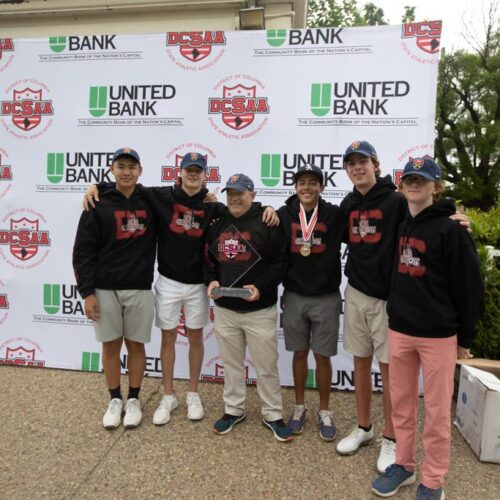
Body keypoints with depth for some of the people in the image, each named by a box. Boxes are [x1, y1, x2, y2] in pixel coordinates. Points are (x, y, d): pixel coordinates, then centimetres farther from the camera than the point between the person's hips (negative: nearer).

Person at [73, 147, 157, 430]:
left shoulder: (150, 202, 2)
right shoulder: (99, 204, -2)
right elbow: (83, 251, -3)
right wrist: (87, 292, -8)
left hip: (139, 289, 1)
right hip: (105, 289, -1)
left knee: (136, 344, 10)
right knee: (111, 345, 10)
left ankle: (134, 400, 27)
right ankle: (115, 400, 29)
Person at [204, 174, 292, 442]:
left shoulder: (267, 224, -7)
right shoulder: (218, 224, 9)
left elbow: (280, 262, -9)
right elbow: (208, 260, 14)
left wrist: (261, 286, -21)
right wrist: (211, 280, -5)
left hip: (260, 311, -4)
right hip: (224, 309, 5)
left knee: (267, 366, 7)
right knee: (231, 363, 18)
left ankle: (273, 415, 26)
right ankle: (233, 409, 35)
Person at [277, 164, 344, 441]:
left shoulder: (334, 214, -5)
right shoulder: (284, 215, 0)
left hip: (326, 298, -1)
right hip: (294, 296, 1)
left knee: (322, 356, 9)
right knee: (299, 353, 14)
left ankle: (324, 412, 28)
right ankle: (299, 407, 32)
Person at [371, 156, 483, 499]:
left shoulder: (450, 228, -10)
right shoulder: (398, 226, 9)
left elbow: (470, 286, -9)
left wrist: (466, 336, -6)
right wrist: (396, 317, 15)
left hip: (438, 334, -5)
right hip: (399, 331, 6)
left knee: (437, 411, 7)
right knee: (401, 404, 15)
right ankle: (403, 464, 33)